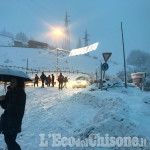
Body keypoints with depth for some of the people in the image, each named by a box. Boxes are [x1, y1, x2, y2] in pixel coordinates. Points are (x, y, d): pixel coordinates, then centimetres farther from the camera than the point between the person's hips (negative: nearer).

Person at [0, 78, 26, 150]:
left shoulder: (21, 94, -14)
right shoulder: (9, 92, 6)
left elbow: (20, 110, -16)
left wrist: (17, 123, -19)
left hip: (13, 122, -7)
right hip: (6, 120, 7)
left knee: (10, 141, -3)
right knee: (7, 139, 15)